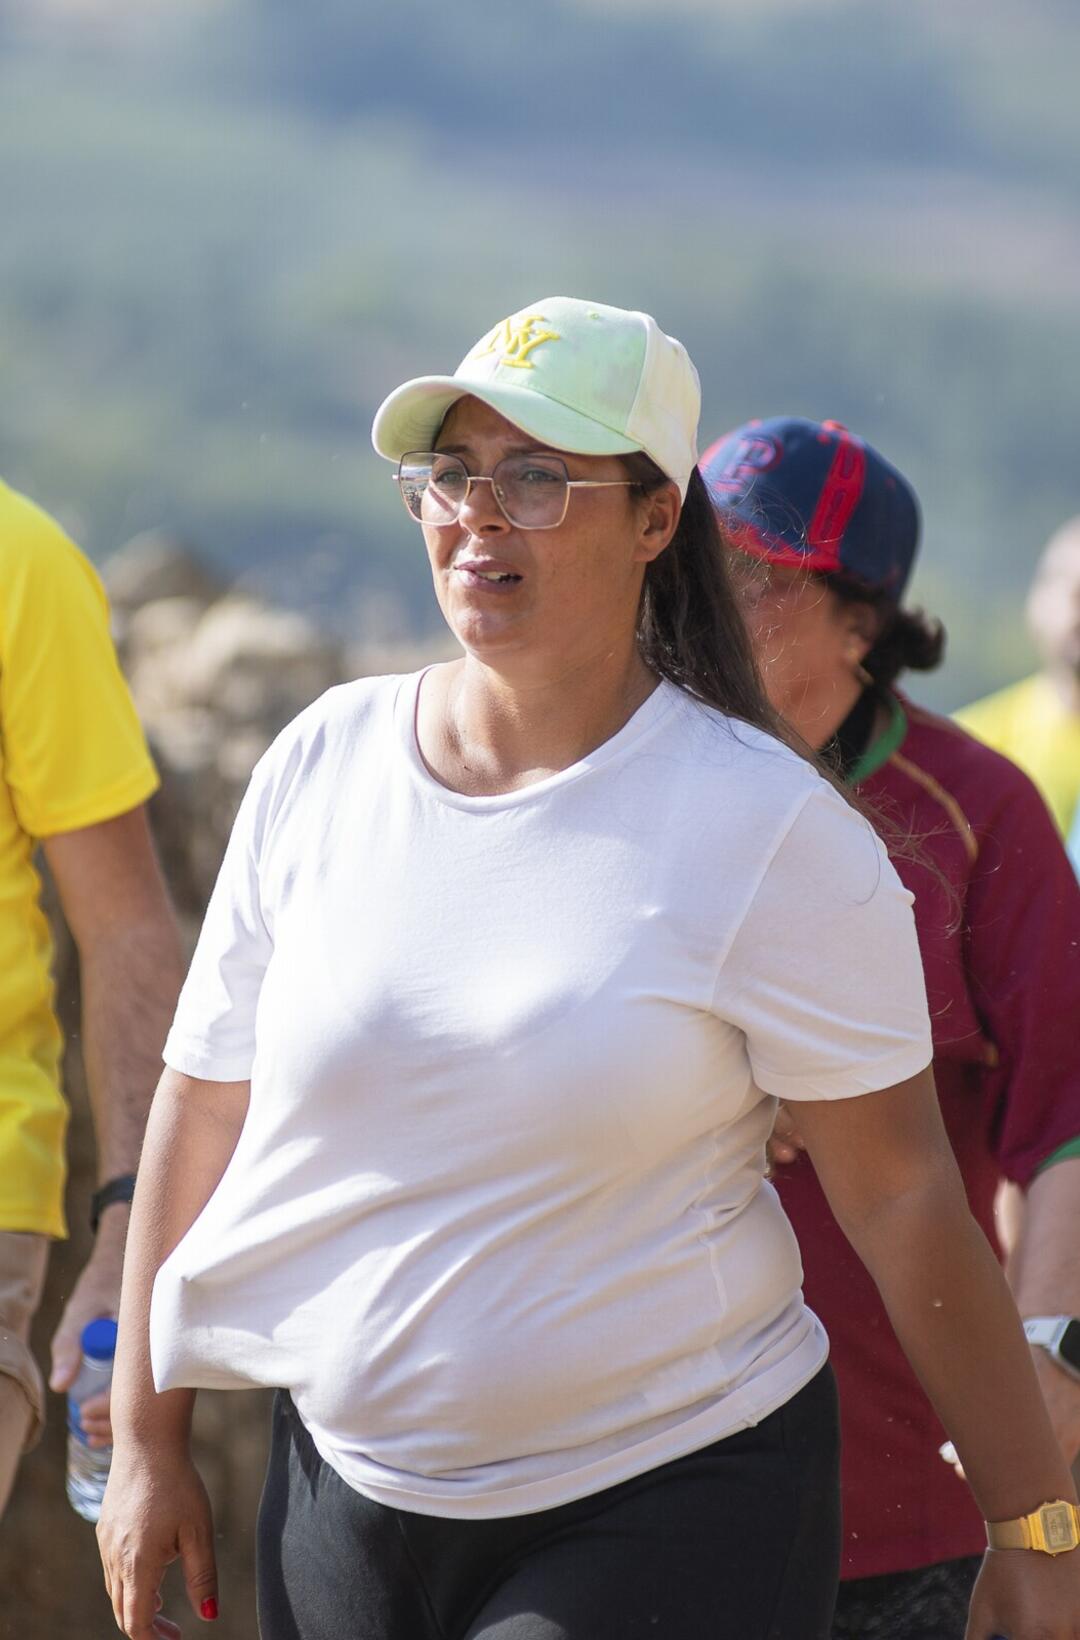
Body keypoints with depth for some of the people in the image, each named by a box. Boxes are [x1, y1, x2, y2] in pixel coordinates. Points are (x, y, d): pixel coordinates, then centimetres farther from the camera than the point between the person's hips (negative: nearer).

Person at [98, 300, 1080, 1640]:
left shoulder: (766, 826, -9)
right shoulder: (326, 764, 2)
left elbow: (901, 1191, -7)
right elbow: (203, 1105, 9)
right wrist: (147, 1444, 11)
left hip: (672, 1515, -4)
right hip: (349, 1494, 4)